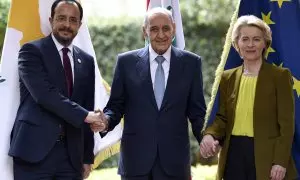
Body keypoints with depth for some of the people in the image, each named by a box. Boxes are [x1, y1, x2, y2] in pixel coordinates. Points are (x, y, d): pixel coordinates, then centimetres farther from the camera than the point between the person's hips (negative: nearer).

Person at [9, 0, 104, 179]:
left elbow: (88, 109, 16)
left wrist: (88, 156, 13)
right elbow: (44, 94, -15)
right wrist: (84, 115, -17)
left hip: (71, 153, 5)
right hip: (34, 149, -5)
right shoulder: (32, 51, -1)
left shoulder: (86, 61, 15)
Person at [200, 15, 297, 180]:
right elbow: (222, 118, 11)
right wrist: (210, 135, -11)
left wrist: (280, 162, -13)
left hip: (266, 156, -4)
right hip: (234, 154, 4)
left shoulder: (280, 75, -2)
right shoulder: (228, 77, 11)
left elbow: (286, 124, -5)